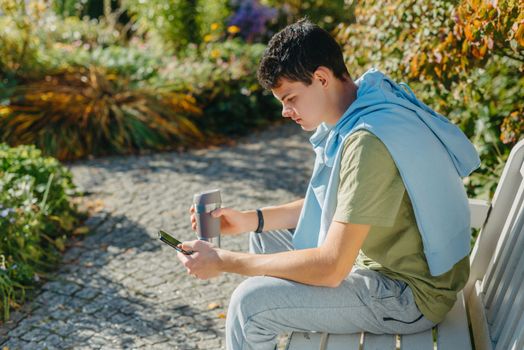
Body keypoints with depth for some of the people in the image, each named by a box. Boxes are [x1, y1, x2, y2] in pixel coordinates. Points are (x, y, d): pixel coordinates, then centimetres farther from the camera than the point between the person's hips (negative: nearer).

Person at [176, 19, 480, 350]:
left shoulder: (367, 143, -29)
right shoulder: (360, 110, 1)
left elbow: (331, 268, -28)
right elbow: (330, 205, 11)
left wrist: (224, 261, -20)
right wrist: (250, 219, 2)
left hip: (412, 293, -10)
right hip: (381, 258, 10)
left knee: (250, 303, -18)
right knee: (265, 237, 17)